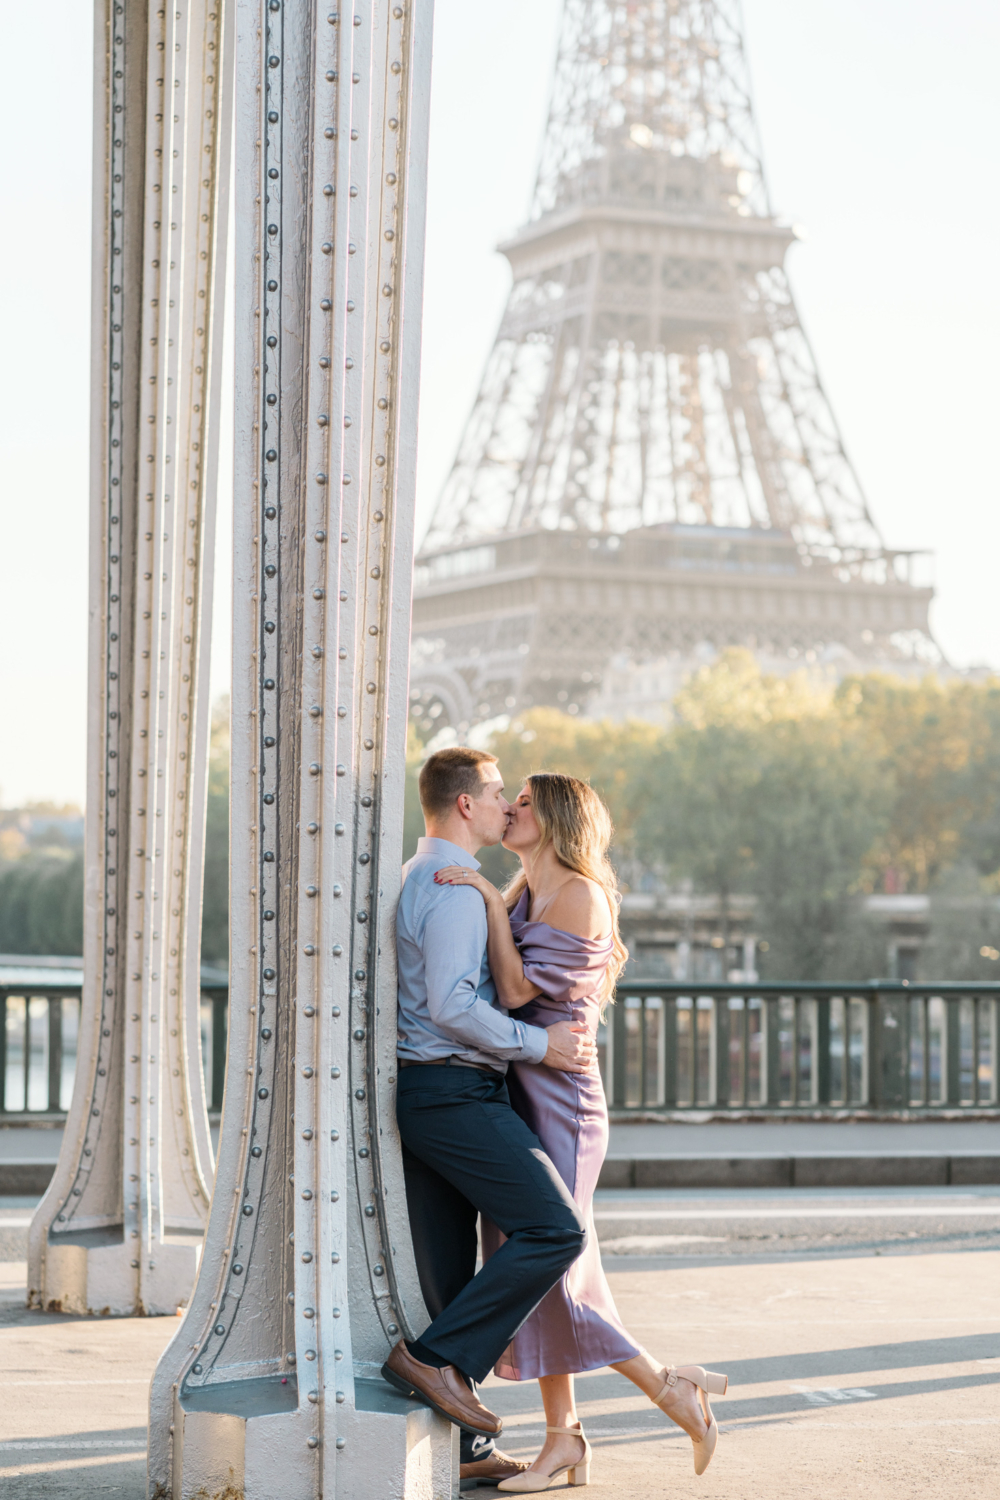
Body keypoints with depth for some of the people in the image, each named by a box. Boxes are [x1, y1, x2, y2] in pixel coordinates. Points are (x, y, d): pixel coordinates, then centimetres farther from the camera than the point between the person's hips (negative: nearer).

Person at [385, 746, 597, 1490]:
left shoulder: (415, 879, 20)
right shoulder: (455, 886, -13)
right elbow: (451, 1004, -23)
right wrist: (541, 1044, -15)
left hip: (423, 1093, 10)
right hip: (457, 1093, -10)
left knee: (449, 1273, 10)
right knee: (556, 1230, -12)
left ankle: (465, 1445, 14)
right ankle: (438, 1357, -12)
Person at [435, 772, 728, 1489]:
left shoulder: (580, 896, -11)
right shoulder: (523, 899, 15)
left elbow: (519, 989, -17)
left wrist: (492, 902, -15)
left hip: (557, 1096, -9)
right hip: (516, 1097, 9)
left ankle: (669, 1385, 5)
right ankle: (563, 1438, 12)